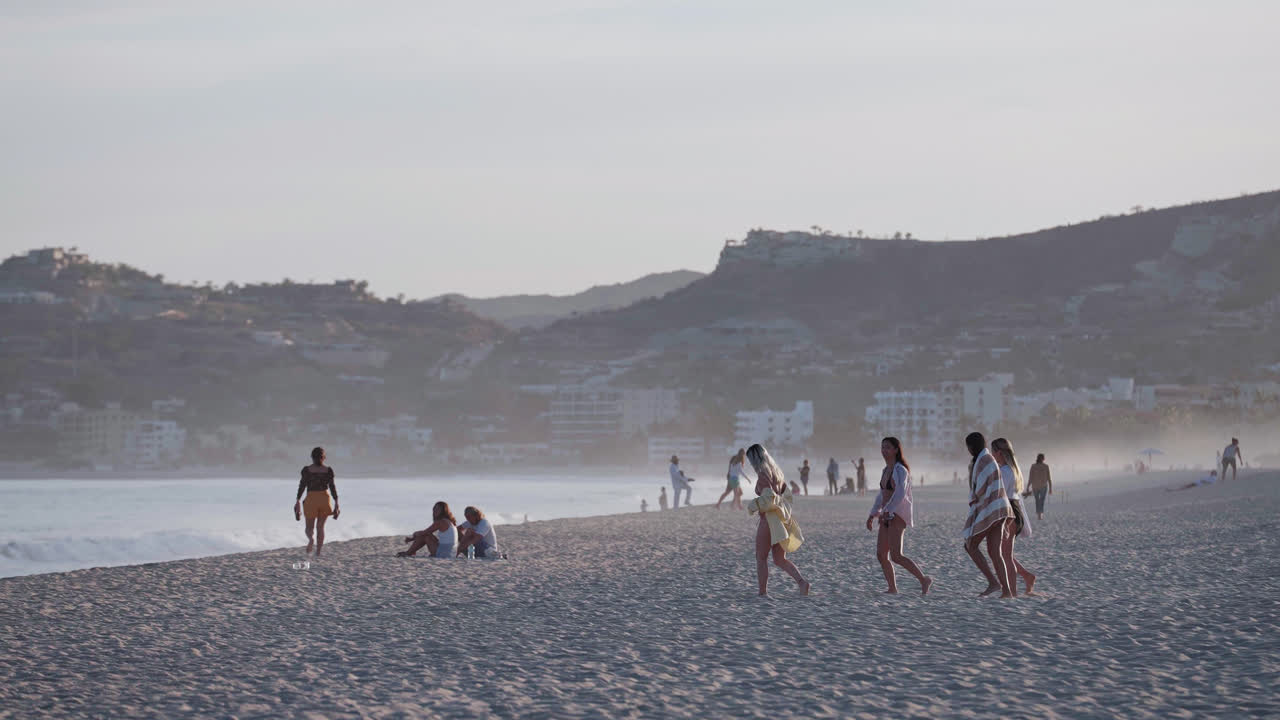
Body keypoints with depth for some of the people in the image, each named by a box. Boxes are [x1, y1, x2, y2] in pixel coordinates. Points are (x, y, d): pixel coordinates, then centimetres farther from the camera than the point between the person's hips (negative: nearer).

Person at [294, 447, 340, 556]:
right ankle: (318, 552, 7)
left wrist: (298, 501, 0)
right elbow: (332, 486, -3)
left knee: (310, 527, 6)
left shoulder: (306, 470, -2)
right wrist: (336, 503, 1)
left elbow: (302, 486, -4)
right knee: (320, 527, 13)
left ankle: (311, 539, -28)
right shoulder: (328, 470, 0)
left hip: (311, 499, -1)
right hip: (325, 498, 1)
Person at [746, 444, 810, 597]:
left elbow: (769, 497, -26)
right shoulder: (777, 472, 13)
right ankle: (802, 582, -8)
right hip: (781, 520, 8)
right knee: (780, 560, 11)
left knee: (761, 558, 6)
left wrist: (753, 506, -12)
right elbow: (789, 496, 19)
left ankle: (763, 593, 10)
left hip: (769, 520, -8)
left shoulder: (763, 474, -14)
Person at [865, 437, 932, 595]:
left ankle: (923, 579, -9)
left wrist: (887, 511, -33)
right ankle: (892, 588, 10)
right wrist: (872, 515, 20)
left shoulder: (900, 470, -10)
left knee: (896, 556, -18)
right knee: (881, 554, 4)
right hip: (886, 517, 9)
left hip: (897, 516, -9)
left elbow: (900, 493, -24)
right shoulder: (886, 471, 16)